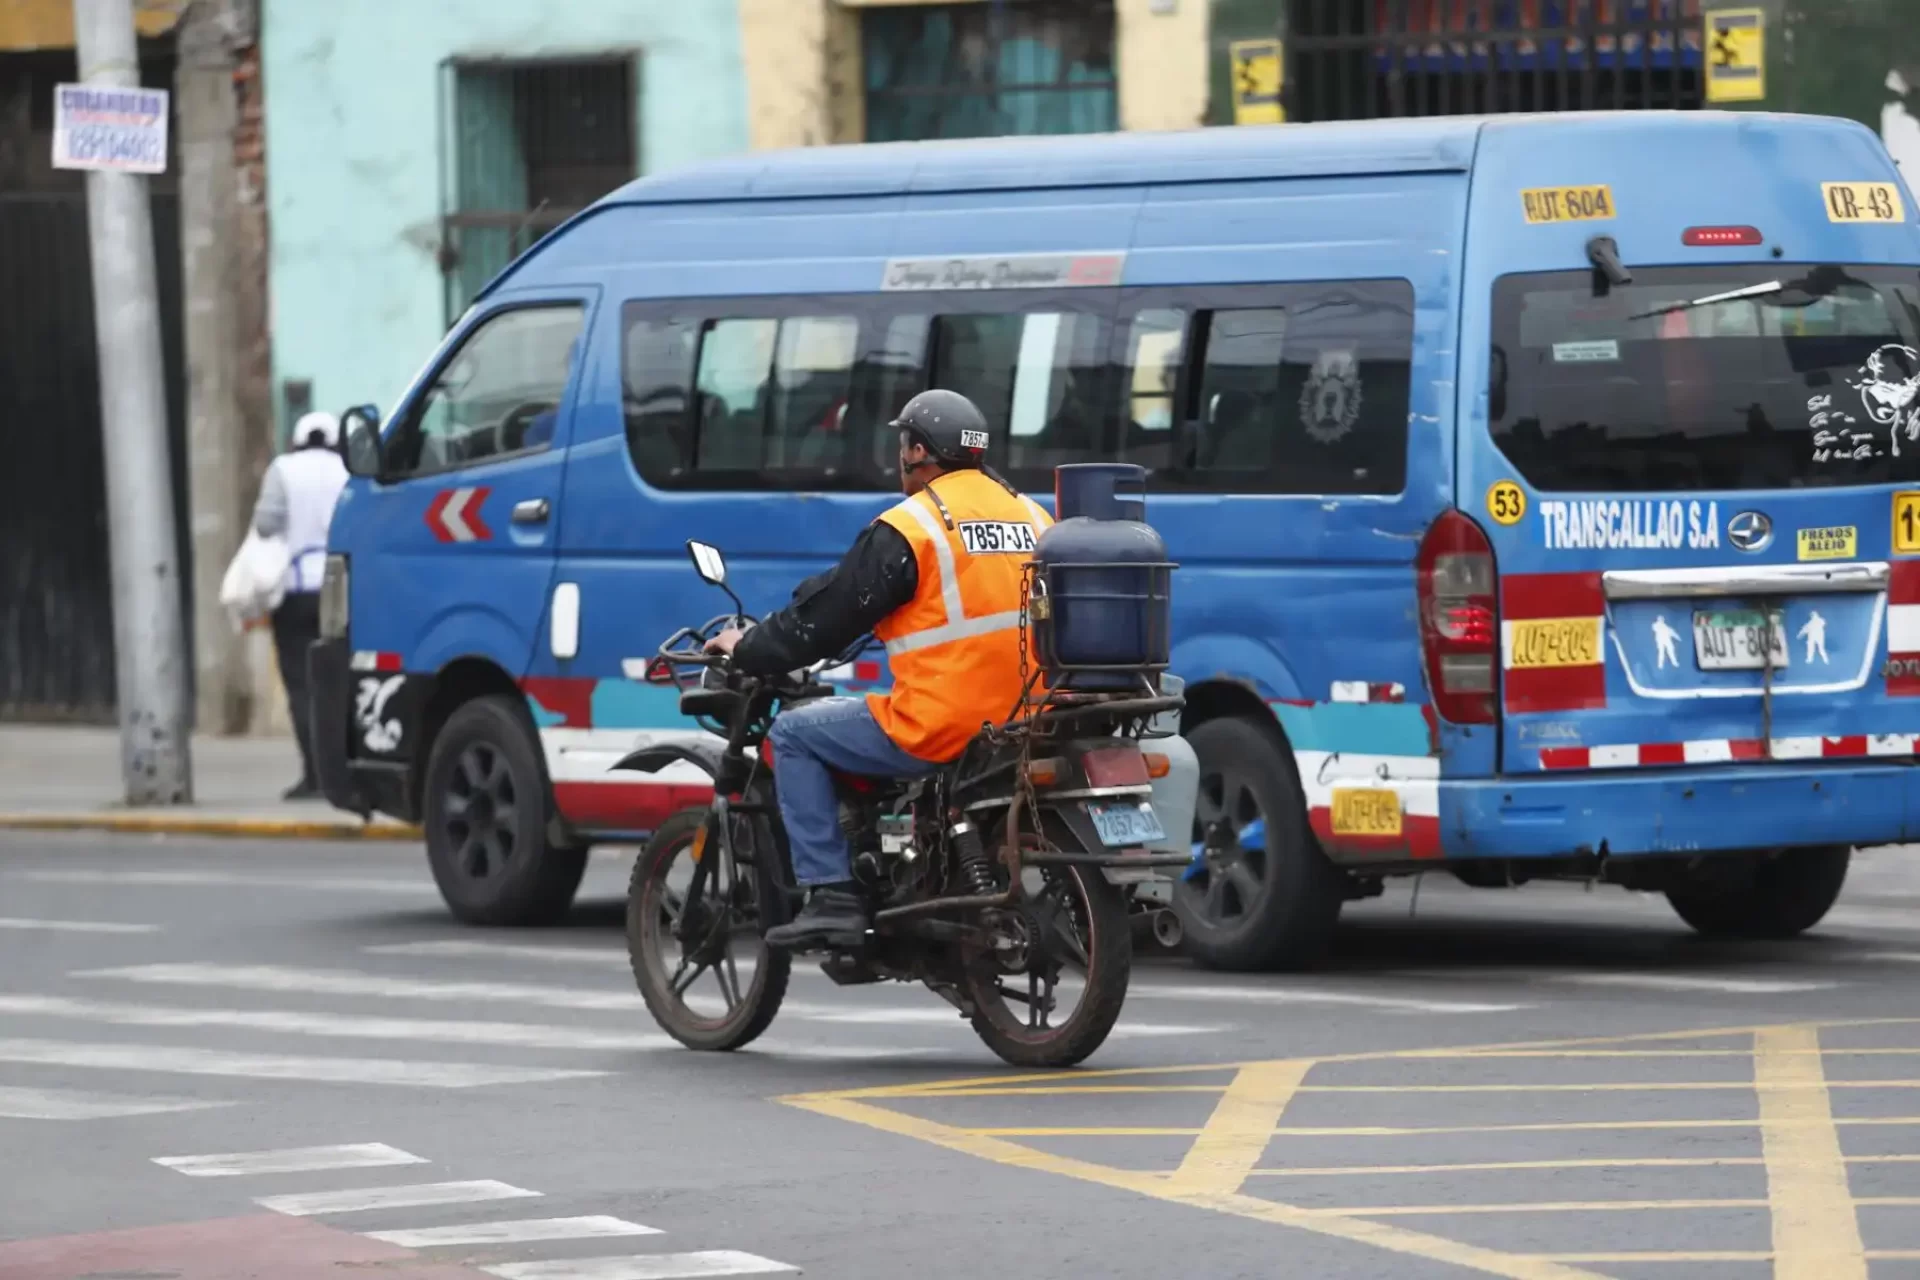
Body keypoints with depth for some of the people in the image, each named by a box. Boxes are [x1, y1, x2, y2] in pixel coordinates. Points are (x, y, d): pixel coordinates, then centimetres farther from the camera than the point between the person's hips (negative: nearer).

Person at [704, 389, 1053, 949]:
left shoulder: (908, 527, -8)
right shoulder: (1031, 515, 12)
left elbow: (824, 615, -3)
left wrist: (748, 649, 14)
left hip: (939, 729, -7)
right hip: (1026, 725, 7)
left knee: (794, 733, 10)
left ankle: (832, 895, 1)